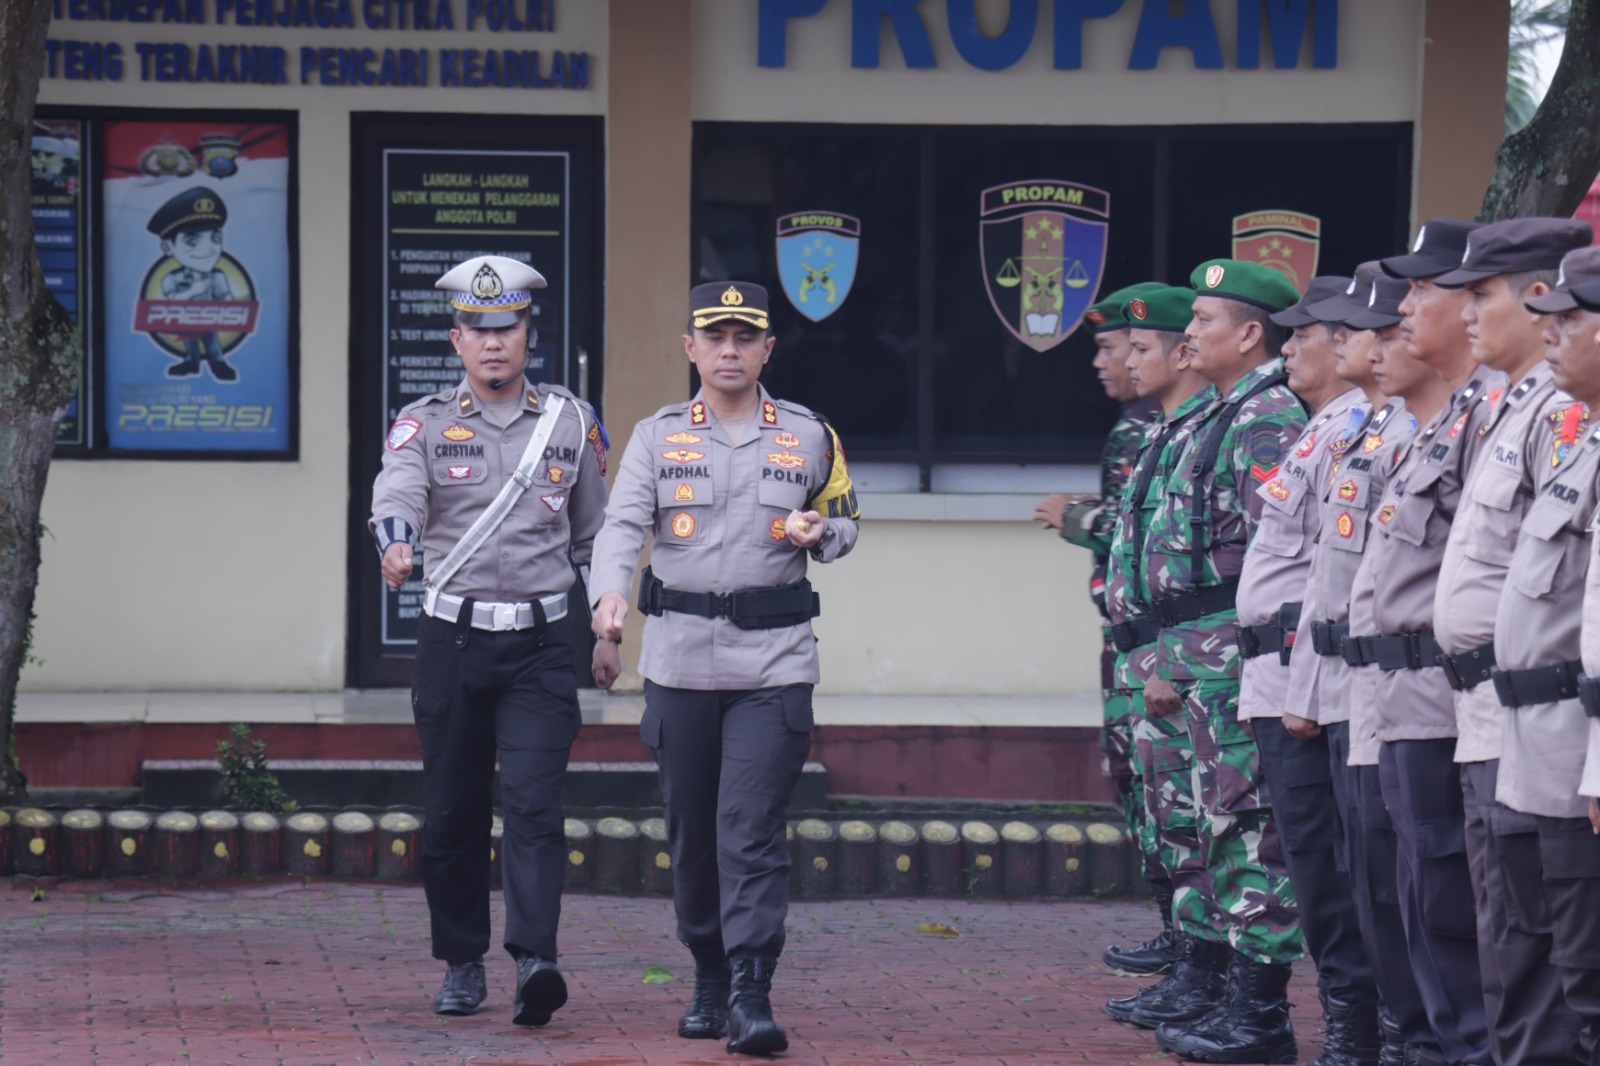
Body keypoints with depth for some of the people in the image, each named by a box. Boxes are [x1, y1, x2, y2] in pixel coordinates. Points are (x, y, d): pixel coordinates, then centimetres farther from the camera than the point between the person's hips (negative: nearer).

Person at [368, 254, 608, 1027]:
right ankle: (461, 966, 19)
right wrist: (395, 545, -39)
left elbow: (596, 532, 17)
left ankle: (534, 962, -23)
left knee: (533, 803, -14)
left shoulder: (571, 423, 8)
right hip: (452, 638, 1)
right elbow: (397, 492, -18)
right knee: (452, 813, 6)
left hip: (540, 644, -1)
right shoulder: (424, 424, 3)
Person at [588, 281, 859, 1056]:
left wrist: (817, 533, -7)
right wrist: (610, 592, -28)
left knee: (752, 830, -12)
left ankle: (751, 995, -14)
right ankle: (709, 980, 24)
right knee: (690, 832, 9)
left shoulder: (809, 437, 7)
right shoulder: (657, 437, 5)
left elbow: (844, 522, 18)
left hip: (774, 664, -1)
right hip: (679, 660, 2)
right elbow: (623, 524, -7)